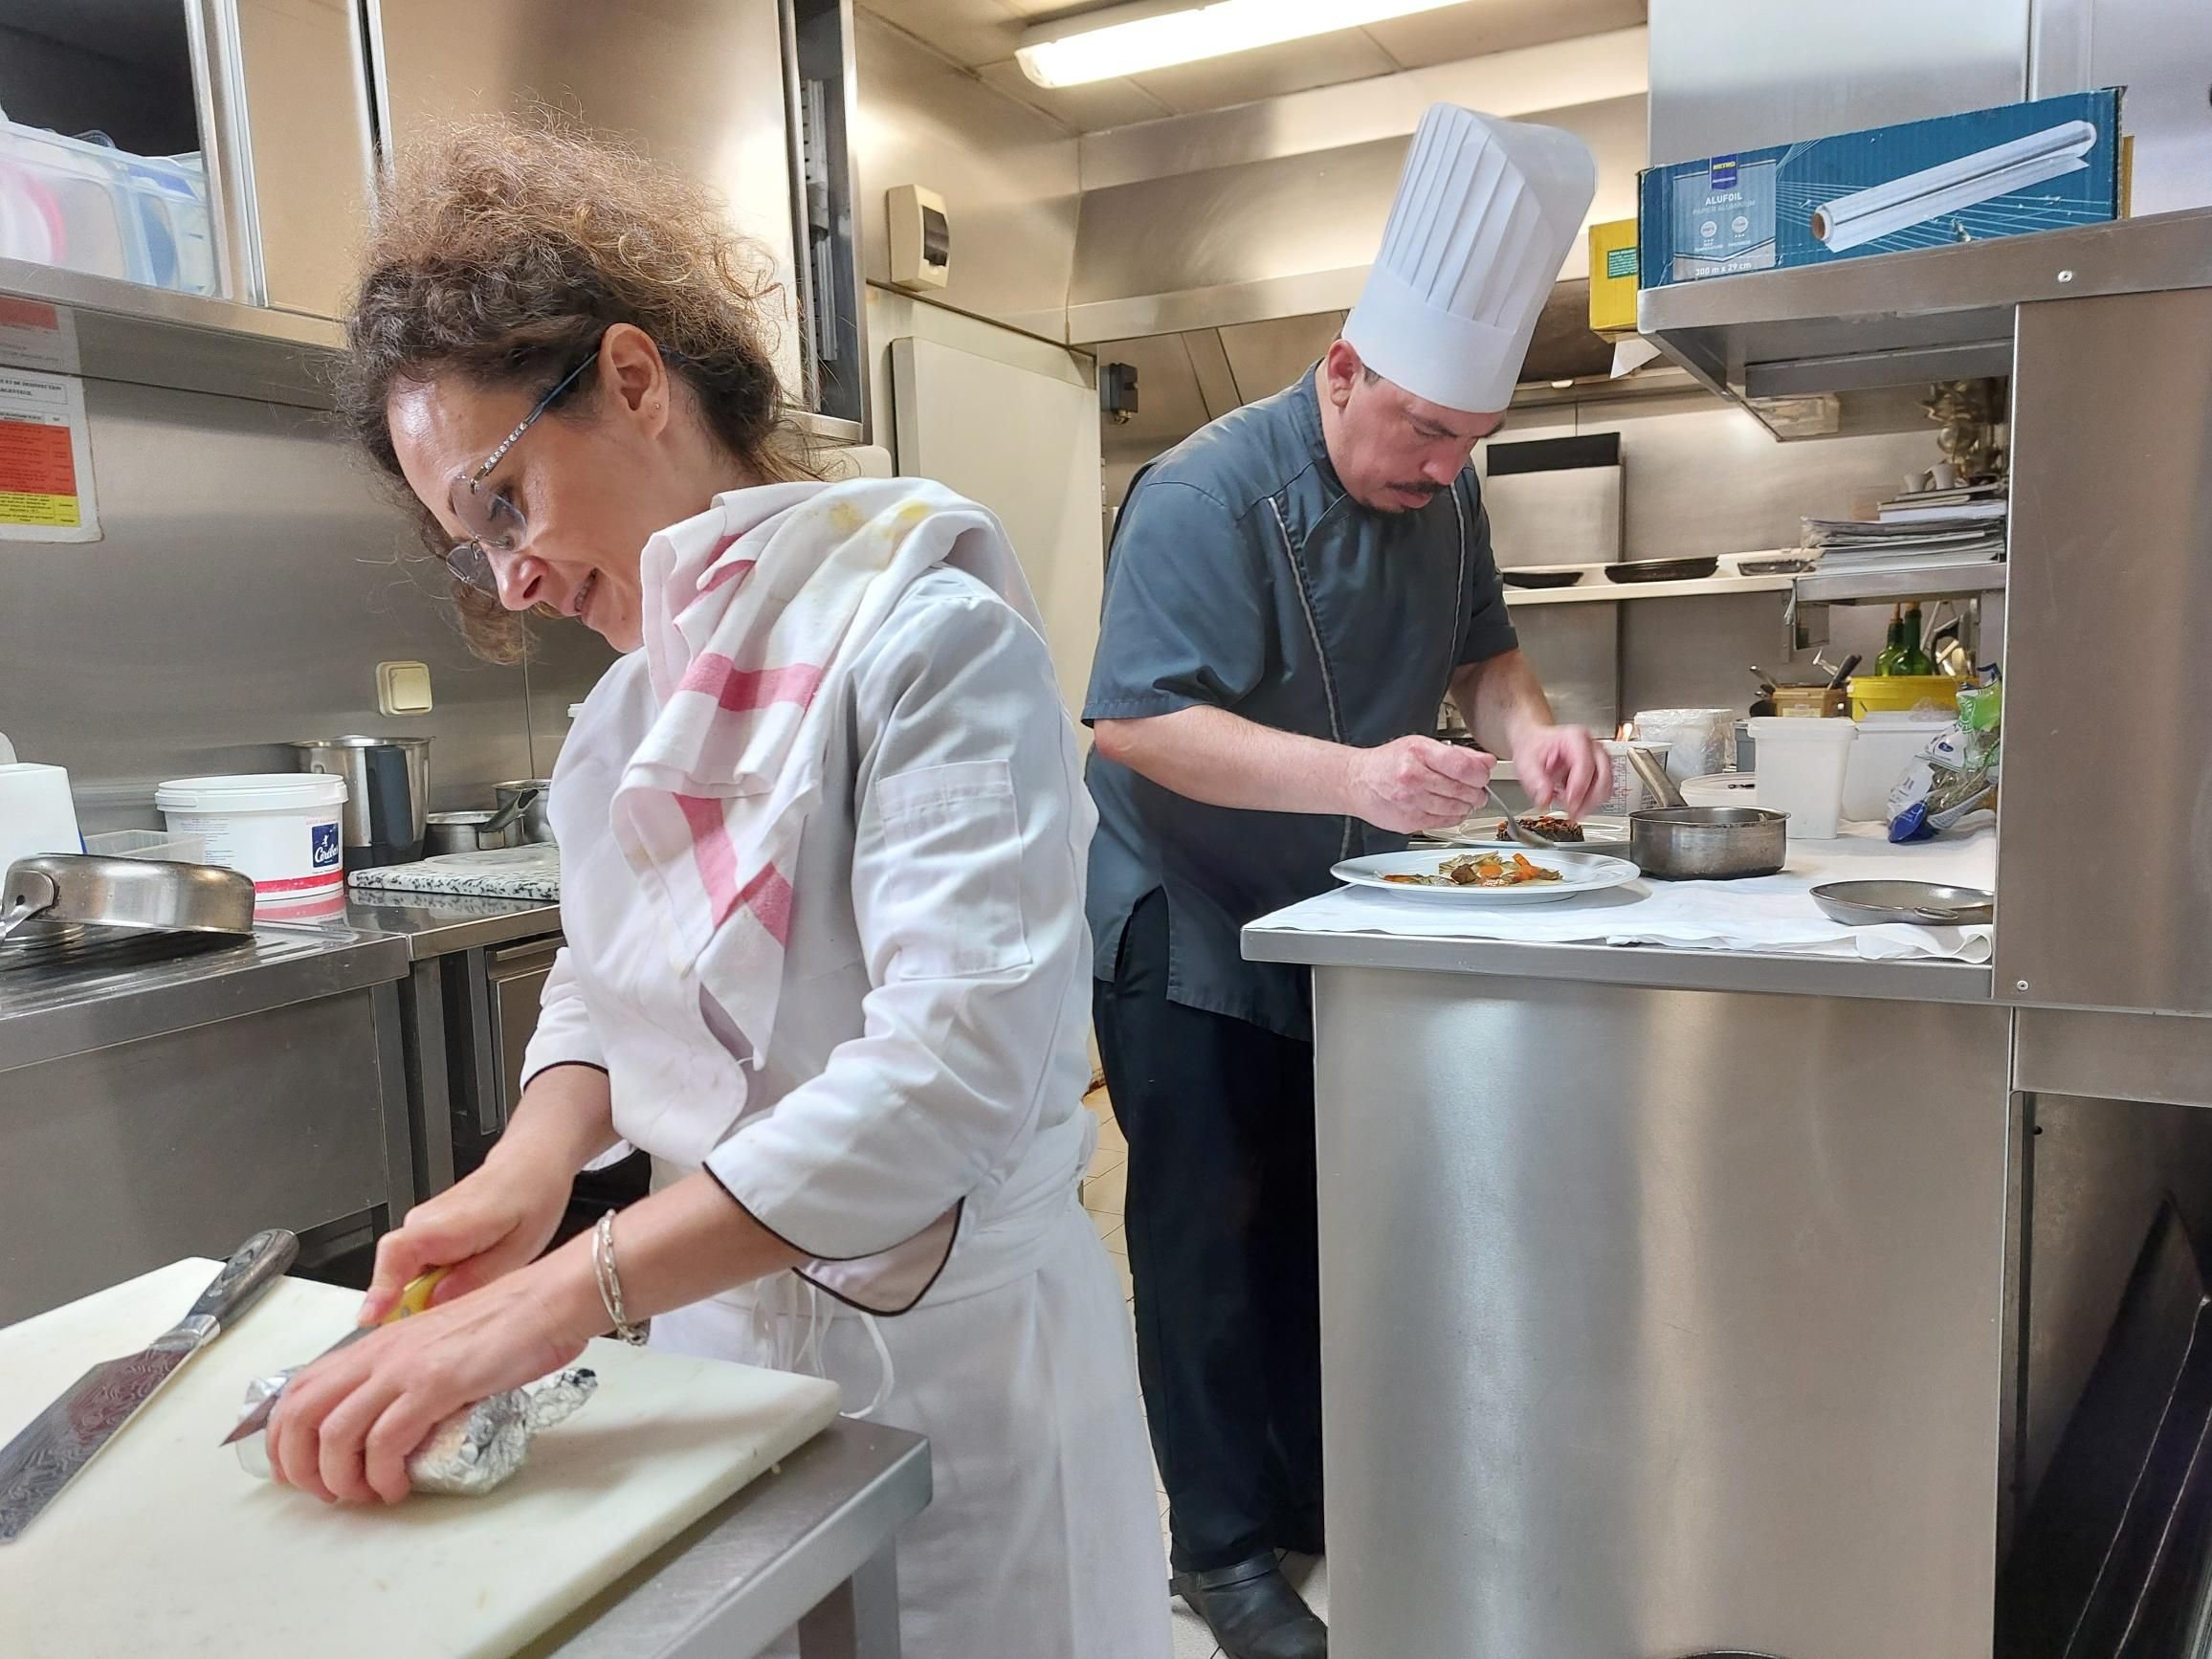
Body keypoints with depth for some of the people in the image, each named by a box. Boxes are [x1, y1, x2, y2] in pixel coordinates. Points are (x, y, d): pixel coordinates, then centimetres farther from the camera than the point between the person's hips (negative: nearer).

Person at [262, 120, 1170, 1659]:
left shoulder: (916, 624, -20)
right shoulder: (641, 693, 5)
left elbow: (959, 1060, -30)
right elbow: (603, 979, 13)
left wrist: (566, 1293, -30)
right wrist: (536, 1159, -8)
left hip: (940, 1353, -7)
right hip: (717, 1327, 7)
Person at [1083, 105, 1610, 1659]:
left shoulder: (1442, 495, 1)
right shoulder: (1211, 492, -22)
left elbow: (1479, 647, 11)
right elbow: (1135, 722, -29)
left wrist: (1528, 722, -13)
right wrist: (1354, 776, -39)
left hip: (1339, 924, 7)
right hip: (1187, 936, -7)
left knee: (1315, 1225, 17)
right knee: (1209, 1238, 3)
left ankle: (1313, 1495, 36)